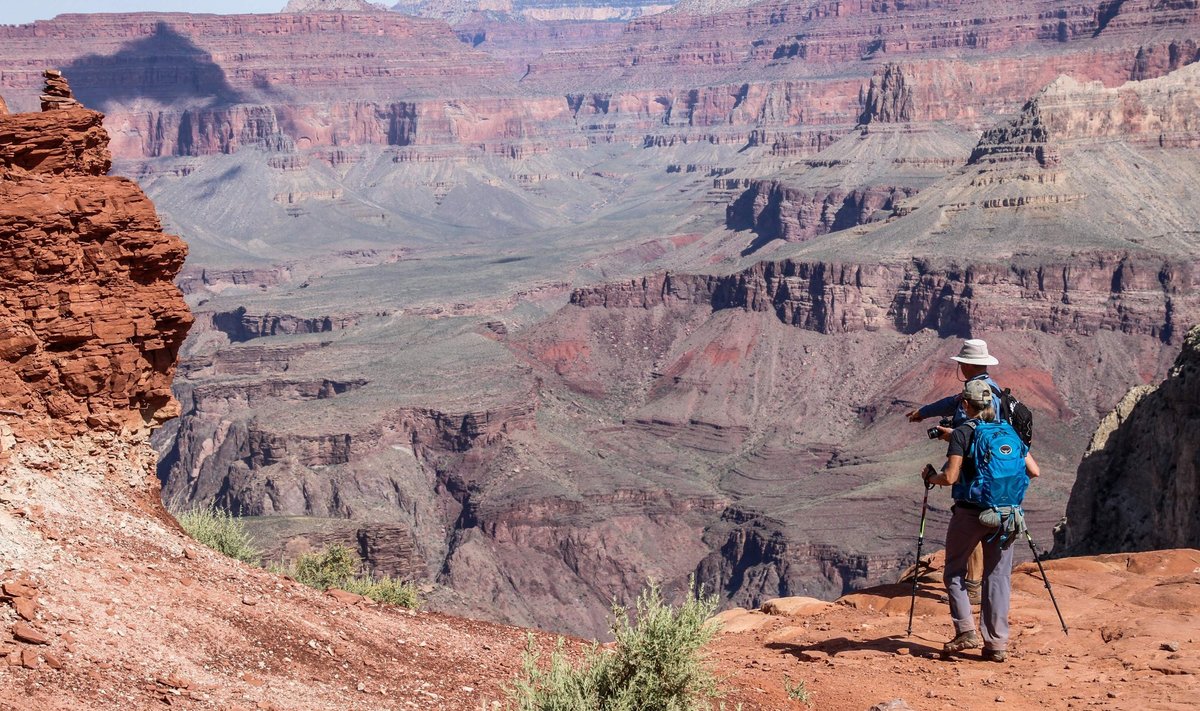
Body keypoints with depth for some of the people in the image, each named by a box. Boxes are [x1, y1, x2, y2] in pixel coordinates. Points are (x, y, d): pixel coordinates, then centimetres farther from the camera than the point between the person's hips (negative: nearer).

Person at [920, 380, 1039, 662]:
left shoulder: (962, 432, -8)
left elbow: (950, 477, -16)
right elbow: (1034, 471, 6)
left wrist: (930, 477, 4)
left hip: (969, 513, -4)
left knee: (955, 571, 13)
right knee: (998, 576, 8)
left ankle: (966, 632, 2)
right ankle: (997, 644, 6)